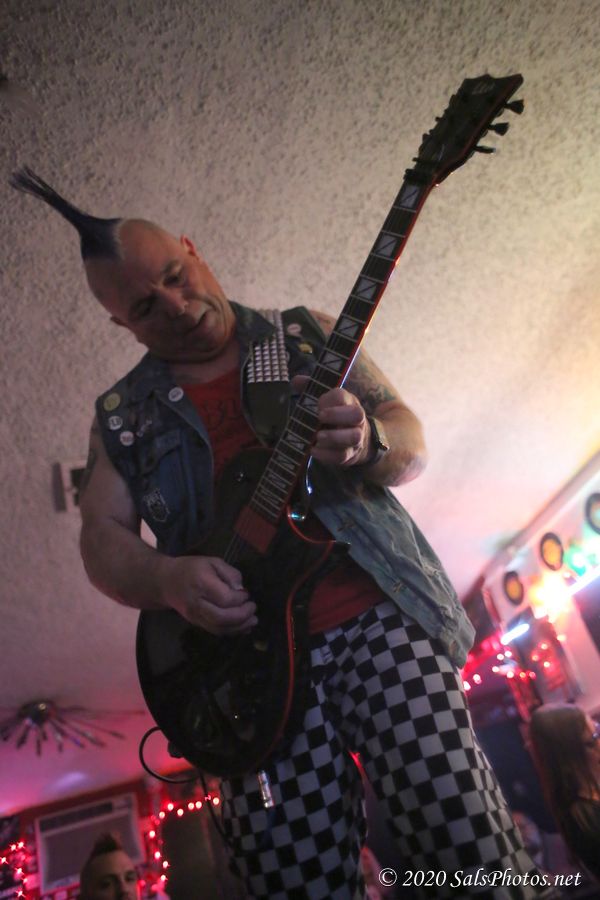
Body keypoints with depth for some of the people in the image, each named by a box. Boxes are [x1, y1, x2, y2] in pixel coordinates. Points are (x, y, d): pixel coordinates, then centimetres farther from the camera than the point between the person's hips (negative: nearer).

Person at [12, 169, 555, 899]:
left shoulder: (305, 334, 11)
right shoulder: (122, 414, 14)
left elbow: (412, 444, 7)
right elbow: (101, 537, 9)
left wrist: (366, 441, -17)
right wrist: (169, 579, -14)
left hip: (378, 616, 0)